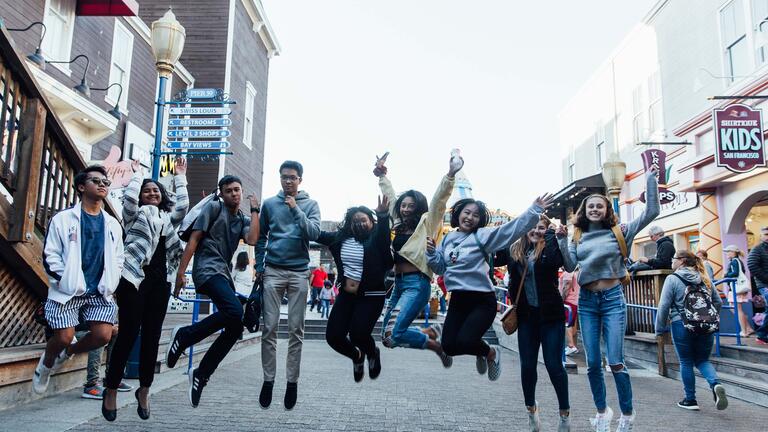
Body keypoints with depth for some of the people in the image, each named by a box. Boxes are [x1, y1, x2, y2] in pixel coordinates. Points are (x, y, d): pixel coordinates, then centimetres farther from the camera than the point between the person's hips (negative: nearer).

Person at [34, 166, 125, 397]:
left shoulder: (113, 224, 13)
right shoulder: (63, 219, 1)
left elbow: (118, 259, 16)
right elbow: (50, 255, -2)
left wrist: (110, 284, 5)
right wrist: (64, 281, -11)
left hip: (99, 292, 3)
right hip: (67, 290, -3)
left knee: (103, 335, -10)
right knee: (64, 337, -9)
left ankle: (68, 352, 22)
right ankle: (46, 363, 26)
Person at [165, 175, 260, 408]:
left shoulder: (243, 219, 18)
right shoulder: (214, 207, 2)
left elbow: (252, 240, -3)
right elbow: (194, 239, -3)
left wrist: (255, 210, 2)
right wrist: (181, 271, -10)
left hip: (224, 274, 7)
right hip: (208, 269, -7)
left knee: (235, 329, -1)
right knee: (234, 311, -29)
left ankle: (201, 374, 11)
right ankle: (184, 335, -10)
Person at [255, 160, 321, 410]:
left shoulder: (310, 205, 6)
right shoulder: (269, 204, 8)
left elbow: (314, 233, -8)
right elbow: (261, 237, 12)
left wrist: (296, 209, -13)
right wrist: (259, 266, 4)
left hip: (299, 272, -1)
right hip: (273, 271, 1)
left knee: (296, 329, 2)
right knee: (269, 327, 0)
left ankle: (292, 381, 9)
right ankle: (268, 379, 10)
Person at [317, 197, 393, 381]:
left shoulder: (377, 239, -7)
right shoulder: (341, 237, 7)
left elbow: (384, 234, -30)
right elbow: (319, 234, 15)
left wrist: (383, 216, -49)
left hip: (371, 296, -5)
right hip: (346, 296, 6)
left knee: (358, 334, -18)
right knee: (333, 336, 0)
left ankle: (372, 354, 19)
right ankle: (357, 356, 33)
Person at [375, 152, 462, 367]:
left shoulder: (426, 223, 0)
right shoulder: (399, 224, 16)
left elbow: (439, 200, -12)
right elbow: (390, 197, 27)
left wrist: (450, 174, -23)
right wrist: (382, 176, 31)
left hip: (417, 284, -8)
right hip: (398, 283, 8)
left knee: (393, 334, -18)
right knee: (387, 338, 6)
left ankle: (438, 346, 6)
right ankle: (432, 332, 24)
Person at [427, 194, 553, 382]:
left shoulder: (482, 235, -8)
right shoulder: (448, 238, 8)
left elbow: (512, 228, -20)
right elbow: (440, 267, 13)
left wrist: (535, 210, -29)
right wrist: (431, 252, -5)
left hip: (482, 301, -5)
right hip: (457, 299, 6)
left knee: (464, 342, -20)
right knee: (448, 346, 2)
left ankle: (491, 353, 16)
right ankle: (481, 351, 34)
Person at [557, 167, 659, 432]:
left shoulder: (619, 232, 1)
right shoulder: (578, 237, 7)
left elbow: (652, 212, -5)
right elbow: (569, 266, -2)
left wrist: (650, 180, -8)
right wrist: (562, 240, -11)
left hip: (613, 298, -3)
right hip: (586, 301, 3)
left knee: (615, 362, -6)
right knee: (593, 364, 7)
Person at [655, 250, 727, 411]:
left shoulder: (672, 279, -6)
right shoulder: (705, 279, 9)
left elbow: (664, 306, -11)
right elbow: (718, 302, 13)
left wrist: (660, 329, -3)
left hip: (682, 325, -4)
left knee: (686, 362, 8)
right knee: (702, 360, 16)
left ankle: (690, 400, 14)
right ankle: (716, 384, -11)